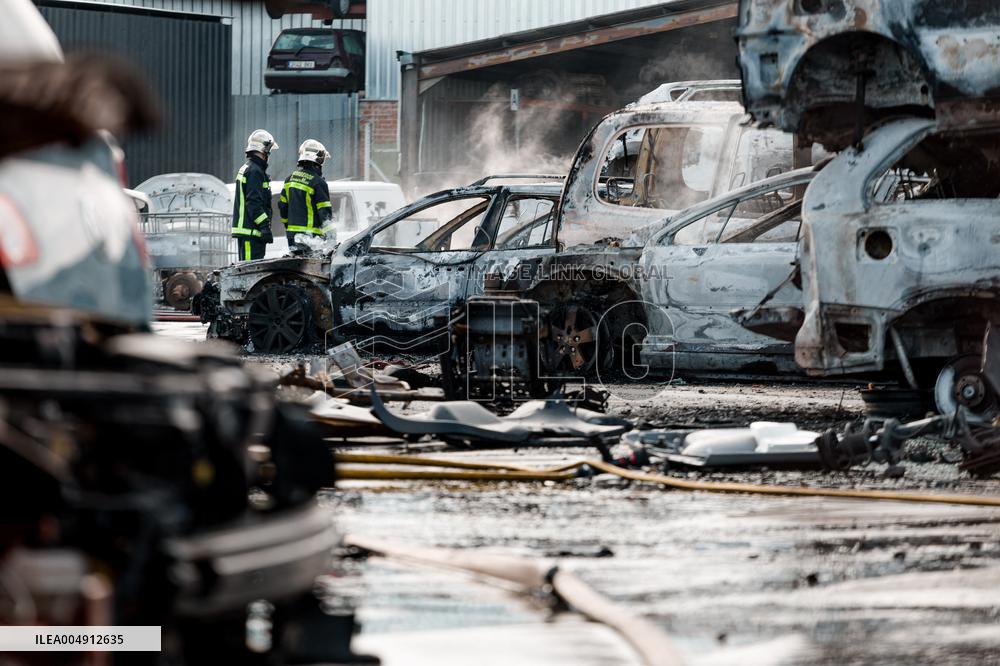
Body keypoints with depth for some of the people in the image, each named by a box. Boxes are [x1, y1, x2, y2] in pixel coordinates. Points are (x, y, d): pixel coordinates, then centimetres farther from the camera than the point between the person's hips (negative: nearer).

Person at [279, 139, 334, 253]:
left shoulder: (291, 178, 10)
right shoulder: (318, 183, -13)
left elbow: (282, 205, 16)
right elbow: (325, 211, -15)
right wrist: (331, 236, -13)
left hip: (292, 232, 7)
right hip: (310, 234, -7)